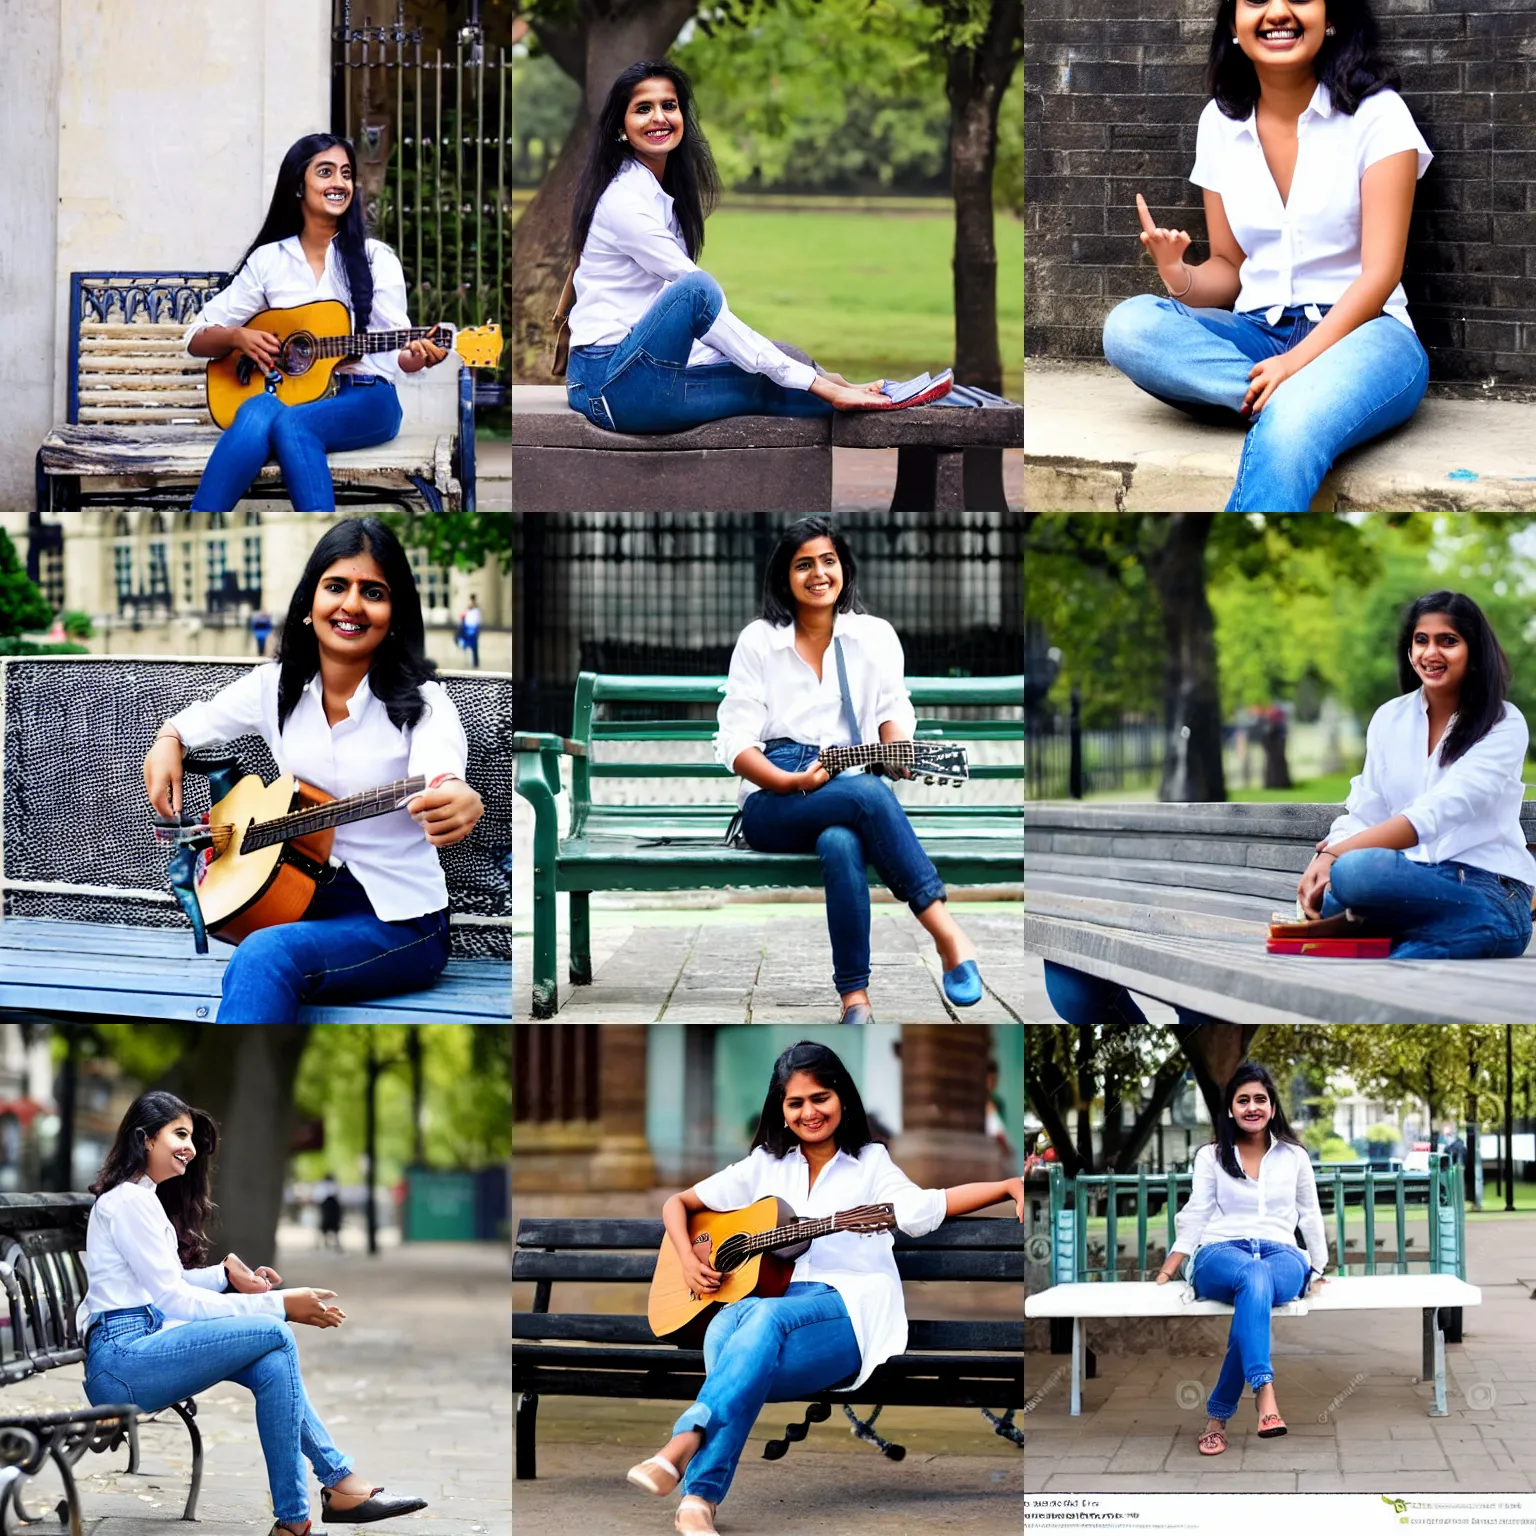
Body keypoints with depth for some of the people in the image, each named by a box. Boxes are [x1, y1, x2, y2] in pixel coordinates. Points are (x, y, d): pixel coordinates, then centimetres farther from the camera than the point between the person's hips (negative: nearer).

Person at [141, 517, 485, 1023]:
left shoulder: (420, 702, -10)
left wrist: (460, 806, -56)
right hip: (300, 900, 4)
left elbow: (438, 780, -32)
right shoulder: (277, 687, 6)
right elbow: (185, 724, 23)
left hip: (400, 923, -4)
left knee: (266, 954, -33)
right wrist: (167, 745, -1)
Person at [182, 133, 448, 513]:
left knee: (289, 422, -36)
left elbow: (396, 350, 2)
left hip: (363, 399, -1)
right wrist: (238, 337, -7)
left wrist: (418, 357, -22)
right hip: (287, 394, 2)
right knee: (258, 411, -36)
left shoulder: (375, 258, 7)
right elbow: (197, 338, 15)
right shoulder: (267, 260, 12)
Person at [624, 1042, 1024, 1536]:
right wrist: (688, 1261, 3)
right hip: (776, 1296, 3)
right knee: (725, 1325, -34)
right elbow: (678, 1204, 24)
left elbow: (920, 1208, -5)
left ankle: (684, 1443, -53)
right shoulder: (766, 1166, 20)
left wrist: (1008, 1187, -22)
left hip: (851, 1307, -3)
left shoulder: (870, 1164, 12)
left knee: (767, 1316, -36)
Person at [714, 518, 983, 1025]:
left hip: (845, 801, 2)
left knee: (839, 843, -39)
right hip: (771, 805, -2)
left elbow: (893, 709, 3)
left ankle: (854, 998, -38)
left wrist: (898, 749, -23)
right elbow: (735, 741, 0)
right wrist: (794, 783, -19)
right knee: (866, 793, -37)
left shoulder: (875, 635, 14)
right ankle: (949, 937, -40)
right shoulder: (758, 640, 7)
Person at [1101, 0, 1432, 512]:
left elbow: (1380, 273, -10)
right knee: (1129, 326, -26)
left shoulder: (1374, 113, -4)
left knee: (1292, 427, -41)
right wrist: (1181, 278, -10)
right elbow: (1228, 270, 15)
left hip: (1358, 333, -6)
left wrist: (1297, 363, -23)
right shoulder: (1221, 122, 10)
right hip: (1257, 335, 6)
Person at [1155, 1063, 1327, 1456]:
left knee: (1255, 1287, -40)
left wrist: (1319, 1273, 18)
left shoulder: (1294, 1156, 17)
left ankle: (1219, 1413, -41)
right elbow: (1195, 1217, 11)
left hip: (1282, 1255, 1)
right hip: (1220, 1255, -1)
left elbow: (1310, 1216, 22)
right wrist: (1165, 1275, 3)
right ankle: (1264, 1395, -56)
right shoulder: (1211, 1156, 14)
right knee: (1253, 1275, -41)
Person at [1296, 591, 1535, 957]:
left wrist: (1336, 855, -27)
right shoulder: (1389, 719, 13)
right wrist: (1325, 857, -17)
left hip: (1491, 897, -5)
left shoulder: (1504, 726, -3)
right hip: (1415, 884, 5)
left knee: (1355, 871, -34)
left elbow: (1436, 812, -17)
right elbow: (1363, 815, 8)